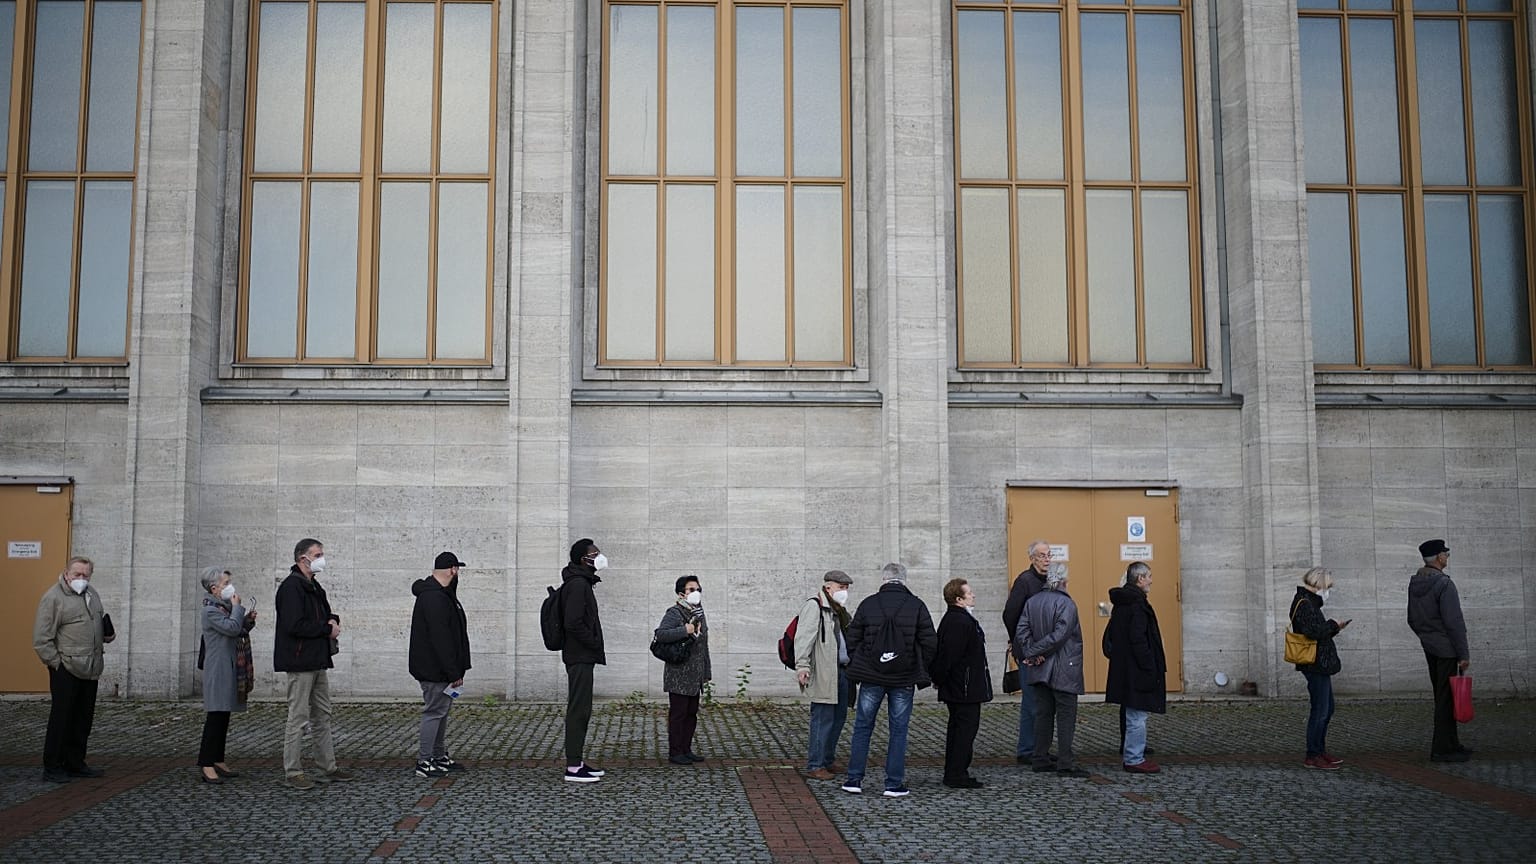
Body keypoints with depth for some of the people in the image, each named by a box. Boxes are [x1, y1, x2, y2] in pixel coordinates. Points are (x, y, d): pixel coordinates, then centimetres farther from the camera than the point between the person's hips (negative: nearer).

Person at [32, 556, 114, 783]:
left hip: (90, 670, 7)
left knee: (84, 719, 12)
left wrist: (108, 633, 9)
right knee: (61, 718, -3)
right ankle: (52, 767, 6)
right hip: (66, 670, -7)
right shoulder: (53, 598, -9)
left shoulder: (92, 594, 15)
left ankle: (75, 763, 23)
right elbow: (41, 639, -10)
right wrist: (56, 663, -12)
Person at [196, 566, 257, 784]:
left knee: (223, 715, 12)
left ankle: (218, 760, 19)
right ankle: (206, 766, -10)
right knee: (215, 716, -11)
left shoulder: (224, 607, 16)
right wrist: (237, 607, -11)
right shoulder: (210, 610, -12)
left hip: (229, 669, 9)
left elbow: (238, 631, 22)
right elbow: (232, 628, -24)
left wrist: (248, 620, 5)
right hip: (217, 670, -9)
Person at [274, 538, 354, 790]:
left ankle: (328, 767, 20)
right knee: (298, 718, -4)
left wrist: (332, 620, 1)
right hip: (299, 662, -10)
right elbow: (294, 625, -23)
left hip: (318, 661, 10)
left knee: (322, 716, 13)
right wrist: (327, 628, -14)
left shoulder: (314, 586, 16)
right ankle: (292, 772, 3)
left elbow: (324, 615, 25)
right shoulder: (291, 587, -14)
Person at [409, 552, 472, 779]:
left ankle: (439, 757, 26)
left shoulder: (440, 595, 15)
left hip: (440, 669, 11)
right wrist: (454, 673, -23)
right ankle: (424, 762, -1)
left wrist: (455, 670, 17)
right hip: (435, 669, -11)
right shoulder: (435, 598, -20)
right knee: (434, 711, -6)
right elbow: (441, 639, -25)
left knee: (441, 710, 16)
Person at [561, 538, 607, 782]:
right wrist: (595, 644, -14)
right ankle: (573, 767, -6)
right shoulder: (578, 584, -16)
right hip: (581, 657, -11)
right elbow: (573, 623, -23)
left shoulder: (581, 582, 17)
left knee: (580, 710, 14)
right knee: (579, 710, -8)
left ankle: (578, 761, 20)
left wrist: (595, 647, 14)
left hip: (581, 656, 11)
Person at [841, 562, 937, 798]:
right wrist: (921, 671, 10)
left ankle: (854, 778, 11)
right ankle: (894, 784, 7)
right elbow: (929, 642, -2)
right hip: (904, 680, -1)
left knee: (862, 726, 10)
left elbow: (852, 639, 2)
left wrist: (856, 667, 14)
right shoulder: (916, 606, -2)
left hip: (871, 677, 1)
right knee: (898, 730, 6)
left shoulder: (868, 603, 0)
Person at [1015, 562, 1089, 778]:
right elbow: (1059, 635, -21)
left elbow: (1022, 631, -2)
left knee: (1043, 714, 13)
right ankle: (1065, 764, -4)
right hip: (1064, 671, -6)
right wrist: (1033, 653, -15)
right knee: (1066, 716, -2)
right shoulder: (1066, 604, -13)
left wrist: (1030, 652, -9)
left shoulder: (1032, 602, 5)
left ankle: (1041, 760, 15)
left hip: (1040, 670, 6)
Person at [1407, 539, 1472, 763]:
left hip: (1429, 648, 9)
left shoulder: (1414, 584, 10)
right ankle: (1442, 749, -3)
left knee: (1443, 698, 16)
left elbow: (1412, 620, 18)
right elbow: (1454, 622, -19)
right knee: (1446, 699, -4)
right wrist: (1464, 654, -15)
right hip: (1447, 648, -9)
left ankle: (1451, 744, 24)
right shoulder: (1443, 584, -17)